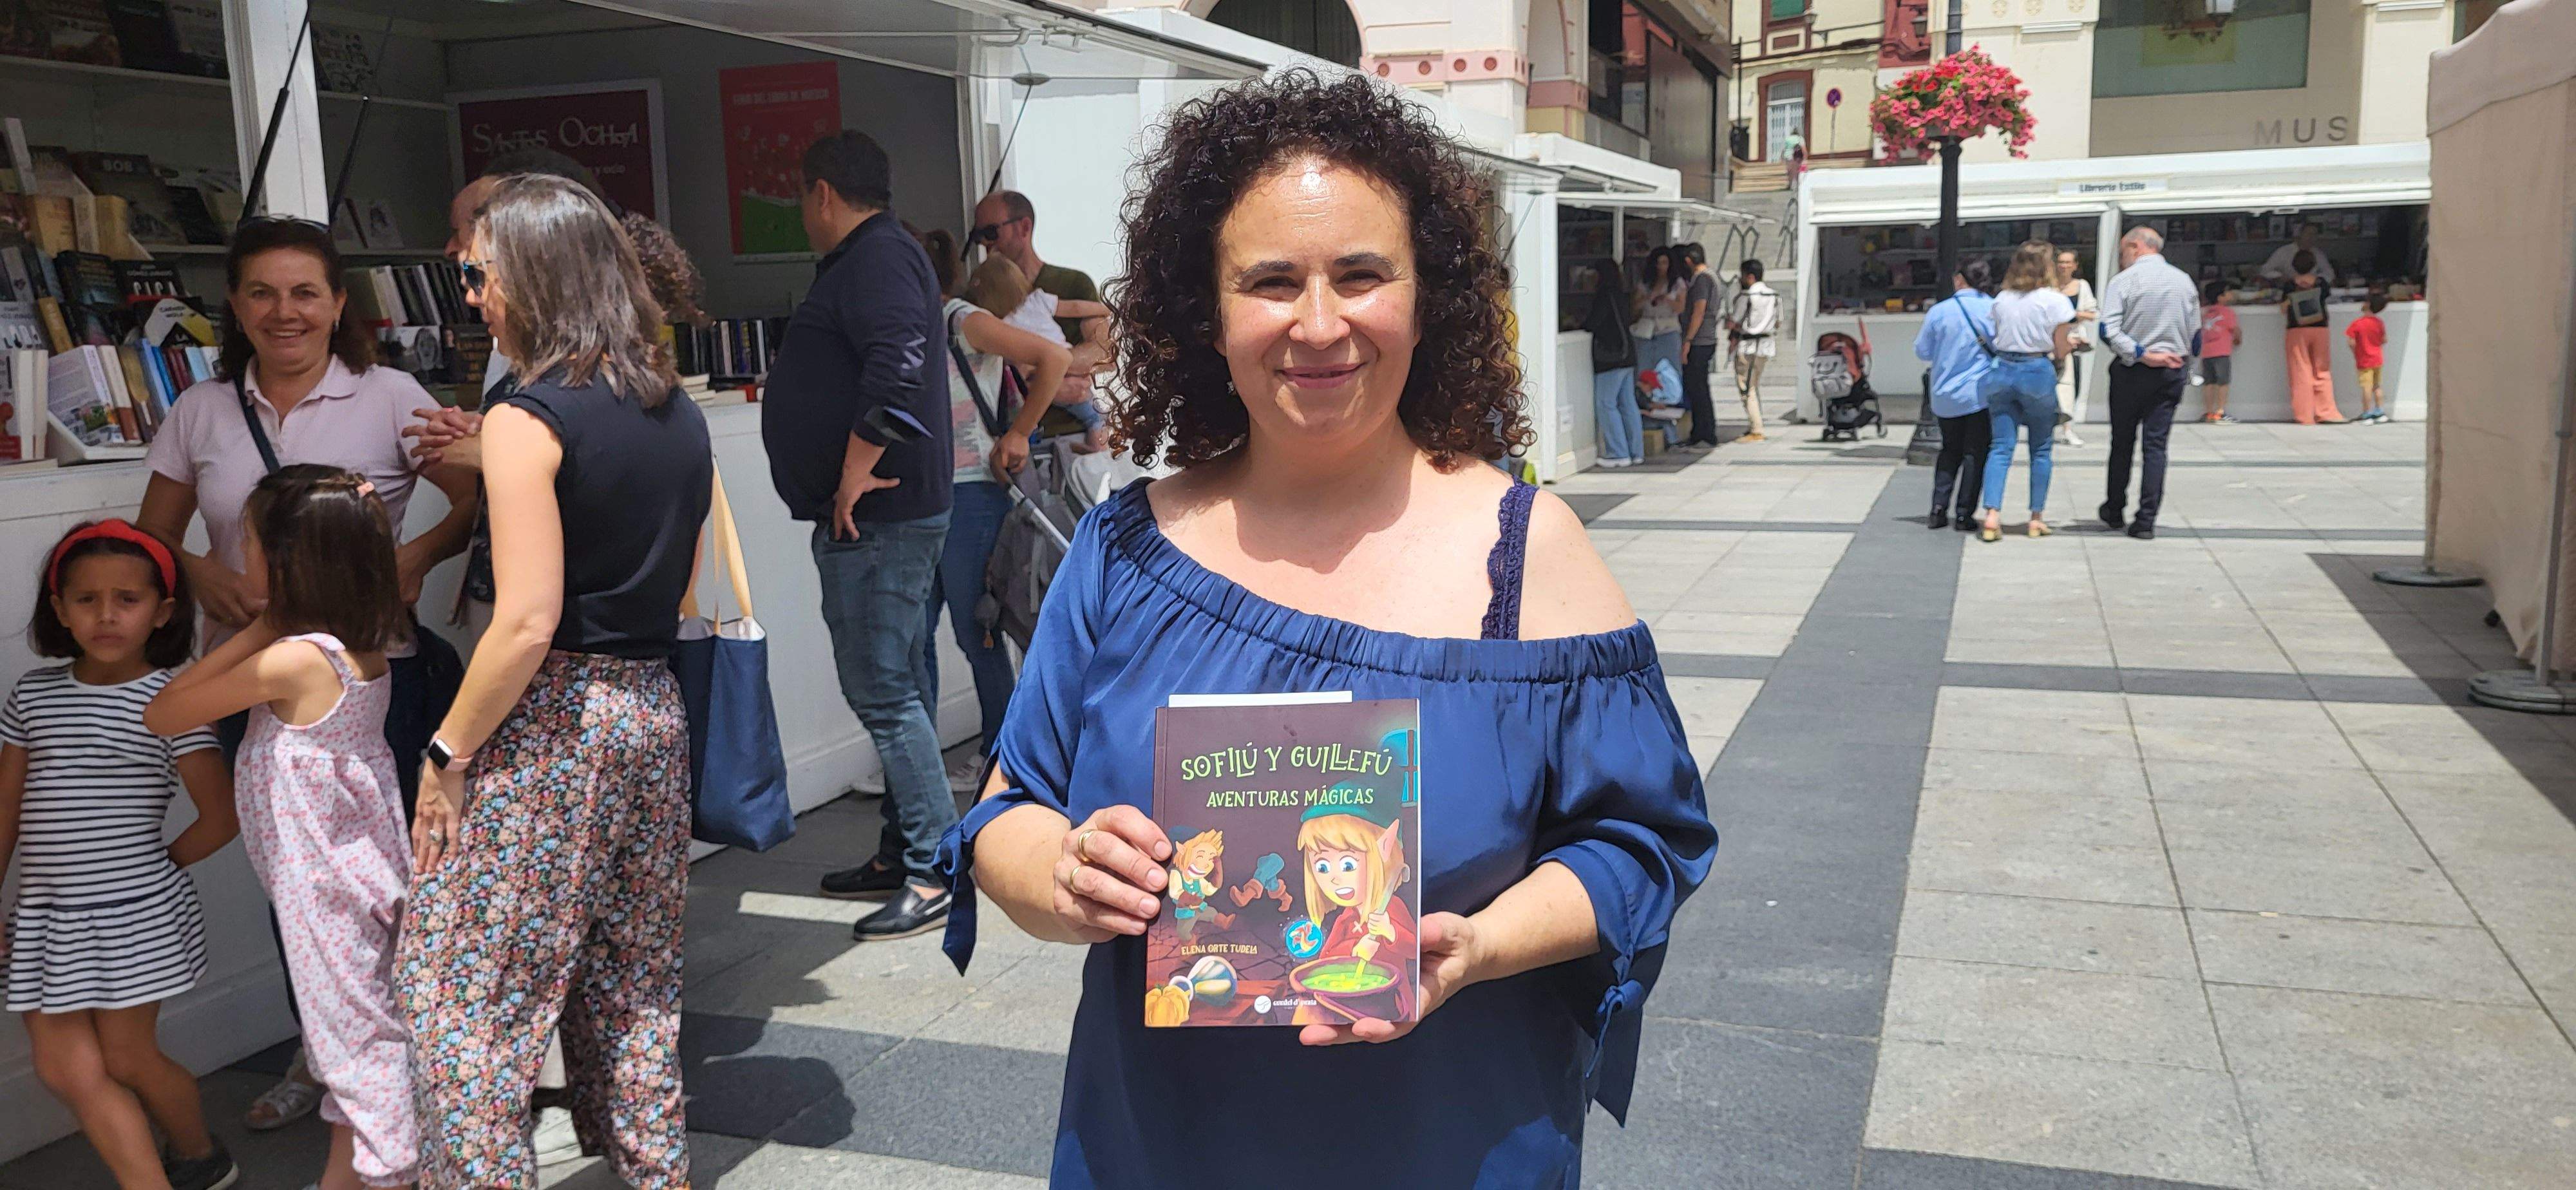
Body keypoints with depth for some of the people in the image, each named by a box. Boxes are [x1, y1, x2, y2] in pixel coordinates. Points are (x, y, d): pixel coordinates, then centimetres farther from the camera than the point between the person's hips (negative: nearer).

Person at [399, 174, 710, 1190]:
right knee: (634, 982, 19)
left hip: (550, 719, -8)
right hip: (655, 709, 8)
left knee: (460, 991, 3)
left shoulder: (528, 418, -13)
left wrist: (447, 754, -10)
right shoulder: (679, 413, 9)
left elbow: (526, 623, -19)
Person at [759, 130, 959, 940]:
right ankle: (907, 850, 24)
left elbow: (898, 363, -29)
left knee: (884, 693, -9)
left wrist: (857, 472, -24)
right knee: (888, 690, 15)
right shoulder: (875, 259, 22)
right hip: (878, 518, 11)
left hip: (878, 516, -11)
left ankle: (938, 873, -5)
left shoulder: (876, 260, -13)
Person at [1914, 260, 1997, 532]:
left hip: (1946, 396, 2)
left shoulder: (1939, 312, -5)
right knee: (1975, 453, 6)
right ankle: (1964, 514, 3)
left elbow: (1923, 352, 5)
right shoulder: (1995, 310, -7)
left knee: (1950, 450, 17)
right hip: (1982, 394, -2)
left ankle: (1939, 507, 8)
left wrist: (1918, 336, 23)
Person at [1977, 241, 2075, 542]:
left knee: (2000, 447, 2)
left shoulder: (2001, 299, 6)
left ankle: (1992, 515, -12)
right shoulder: (2055, 301, -5)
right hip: (2038, 373, -3)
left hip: (2002, 372, 3)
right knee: (2041, 449, 10)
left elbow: (1992, 341, 7)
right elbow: (2061, 351, -2)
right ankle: (2037, 518, 14)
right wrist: (2072, 343, 19)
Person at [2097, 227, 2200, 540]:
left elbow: (2109, 331, -19)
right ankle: (2146, 521, -3)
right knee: (2156, 445, 1)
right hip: (2172, 370, 3)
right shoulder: (2184, 280, 6)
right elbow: (2195, 334, 12)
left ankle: (2115, 510, 24)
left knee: (2122, 442, 12)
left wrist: (2142, 355, -14)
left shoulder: (2122, 281, -7)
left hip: (2131, 371, -3)